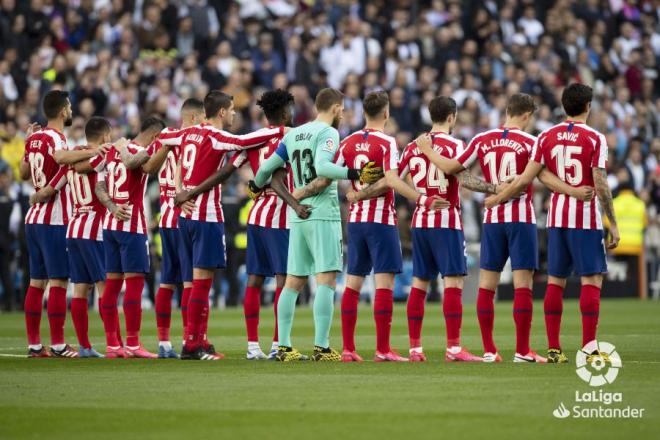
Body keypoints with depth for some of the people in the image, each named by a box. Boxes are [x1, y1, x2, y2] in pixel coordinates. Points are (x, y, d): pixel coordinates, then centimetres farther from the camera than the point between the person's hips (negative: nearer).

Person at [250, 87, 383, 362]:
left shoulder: (293, 135, 14)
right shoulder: (328, 133, -7)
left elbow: (267, 167, 17)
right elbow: (322, 166, -23)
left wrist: (256, 187, 36)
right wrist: (355, 174, -29)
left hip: (298, 216, 7)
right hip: (323, 215, -7)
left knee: (293, 283, 9)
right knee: (326, 280, -8)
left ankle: (284, 347, 9)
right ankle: (321, 347, -14)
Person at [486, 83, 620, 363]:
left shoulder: (547, 137, 5)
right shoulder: (595, 139, -7)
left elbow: (526, 178, 2)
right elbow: (600, 186, -11)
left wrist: (497, 199, 15)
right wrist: (613, 224, -5)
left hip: (557, 216, 4)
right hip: (586, 218, -4)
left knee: (555, 280, 8)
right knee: (591, 280, -3)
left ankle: (553, 349, 6)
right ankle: (588, 348, -10)